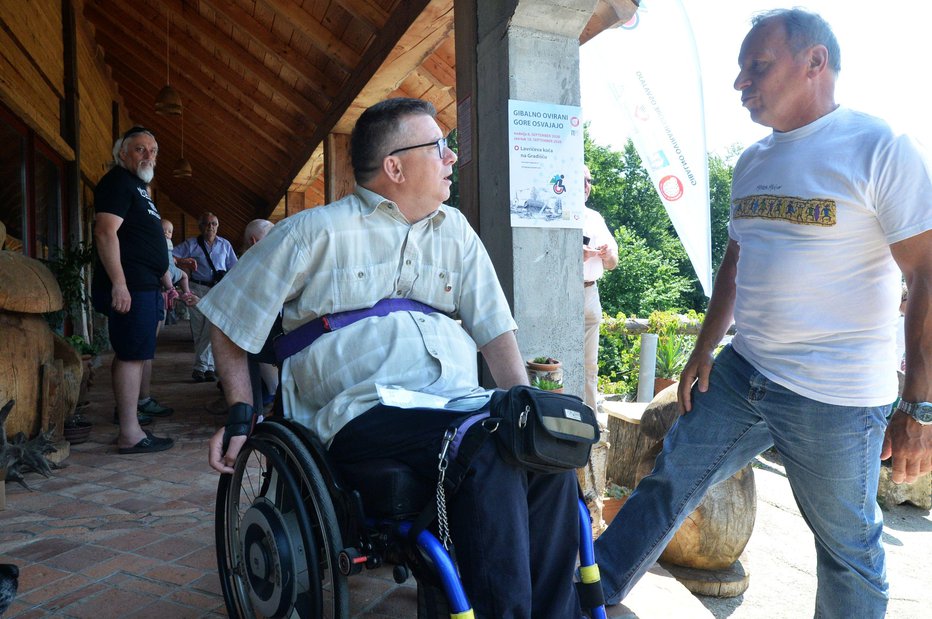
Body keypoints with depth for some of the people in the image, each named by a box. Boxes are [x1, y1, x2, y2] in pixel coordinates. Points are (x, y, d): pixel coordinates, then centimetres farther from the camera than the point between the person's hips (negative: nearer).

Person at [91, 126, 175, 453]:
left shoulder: (139, 187, 23)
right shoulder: (117, 182, -8)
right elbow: (106, 233, -20)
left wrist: (166, 280, 28)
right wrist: (118, 284, -27)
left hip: (146, 285, 10)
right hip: (129, 287, -10)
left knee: (142, 351, 19)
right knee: (132, 353, -11)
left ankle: (140, 402, 35)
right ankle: (130, 435, -10)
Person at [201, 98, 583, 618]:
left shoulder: (456, 231, 18)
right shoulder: (314, 233, 5)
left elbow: (493, 326, 15)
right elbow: (230, 320, 12)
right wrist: (241, 413, 4)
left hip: (461, 400, 5)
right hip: (364, 414, -4)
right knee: (489, 450, -32)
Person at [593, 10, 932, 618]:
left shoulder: (880, 150, -12)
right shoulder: (753, 163, 10)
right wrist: (704, 350, 13)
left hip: (835, 400, -6)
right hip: (740, 376, 7)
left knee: (848, 548, 11)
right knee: (667, 485, 10)